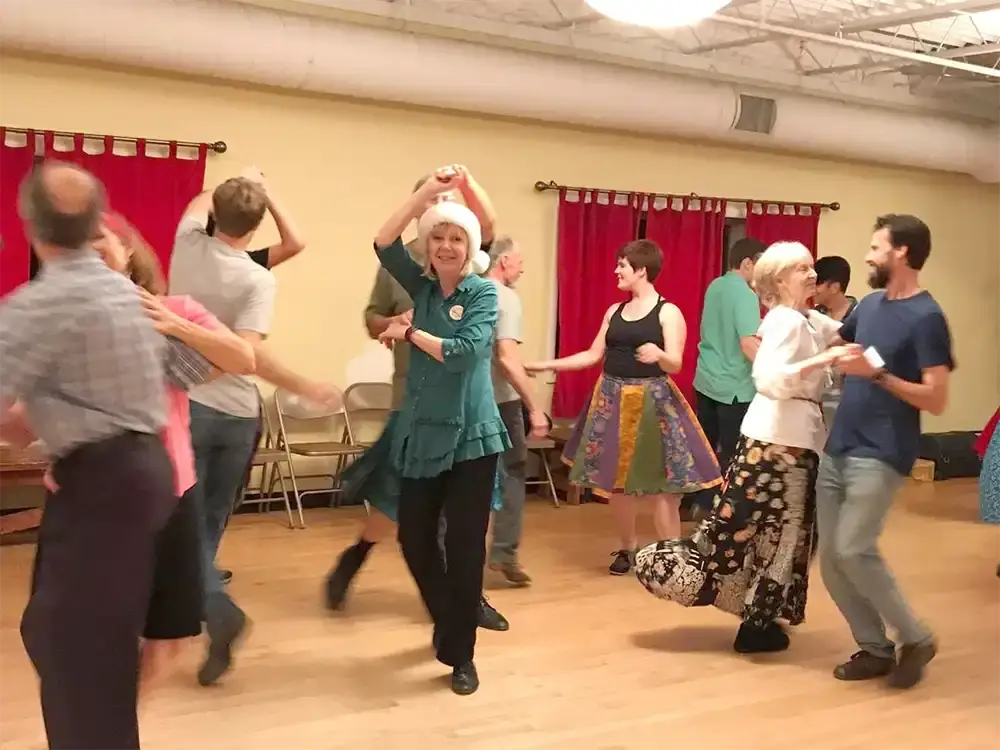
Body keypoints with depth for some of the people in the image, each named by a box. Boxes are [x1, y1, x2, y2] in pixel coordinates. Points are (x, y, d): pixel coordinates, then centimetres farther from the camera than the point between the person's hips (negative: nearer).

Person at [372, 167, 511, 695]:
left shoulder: (483, 293, -4)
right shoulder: (423, 287, 6)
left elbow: (464, 352, -19)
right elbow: (384, 244, -10)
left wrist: (411, 333, -8)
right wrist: (428, 191, -16)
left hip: (470, 438, -4)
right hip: (421, 434, 4)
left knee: (465, 545, -2)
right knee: (413, 538, 8)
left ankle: (461, 654, 12)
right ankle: (446, 621, 35)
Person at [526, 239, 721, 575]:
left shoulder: (668, 312, -6)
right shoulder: (614, 311, 12)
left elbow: (676, 364, -13)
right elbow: (593, 355, 14)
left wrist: (659, 355, -36)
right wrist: (545, 365, 12)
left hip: (652, 401, -6)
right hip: (612, 400, 6)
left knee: (660, 480, -6)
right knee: (615, 478, 8)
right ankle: (628, 548, 24)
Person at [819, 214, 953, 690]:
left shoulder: (926, 317, -12)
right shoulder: (871, 304, 11)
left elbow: (936, 400, -17)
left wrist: (876, 373, -21)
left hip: (881, 455, -8)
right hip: (836, 449, 8)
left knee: (854, 550, -17)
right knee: (830, 559, 5)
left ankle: (916, 639, 3)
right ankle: (875, 648, 18)